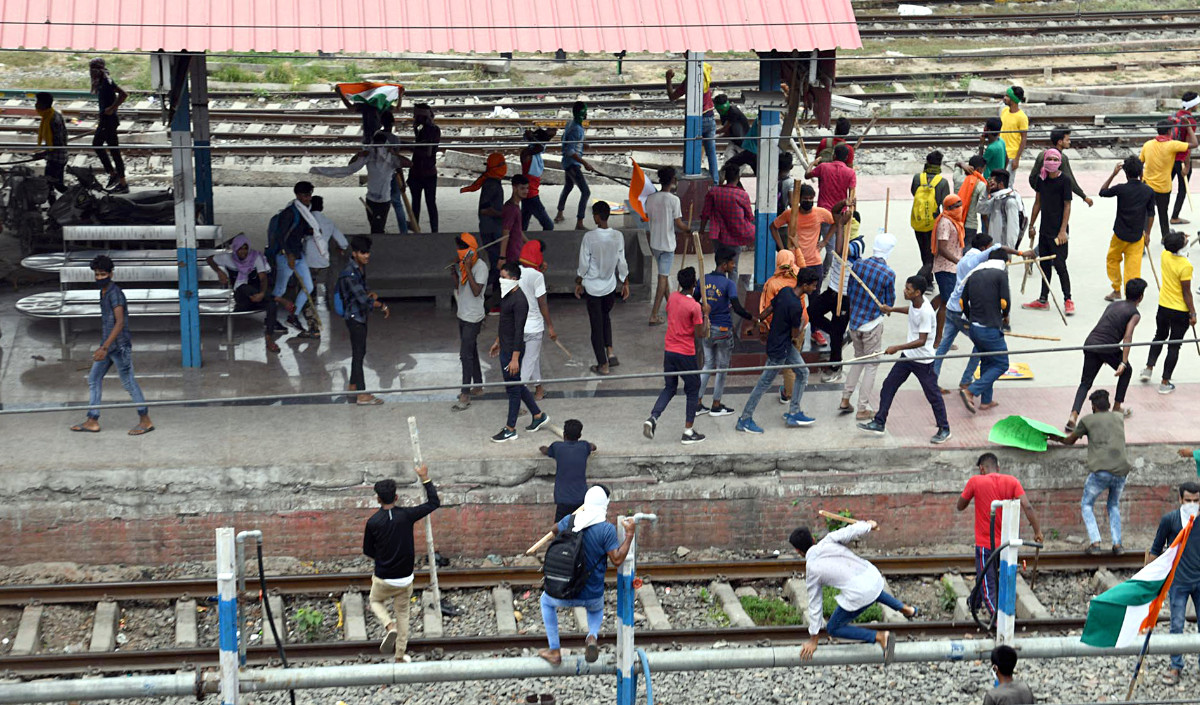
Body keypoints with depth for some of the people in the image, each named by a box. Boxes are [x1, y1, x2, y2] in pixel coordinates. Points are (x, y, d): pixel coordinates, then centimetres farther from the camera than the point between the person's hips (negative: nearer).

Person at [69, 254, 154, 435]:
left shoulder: (115, 293, -17)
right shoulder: (104, 293, 13)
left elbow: (120, 322, -24)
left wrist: (105, 347, -29)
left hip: (119, 345, -10)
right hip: (107, 345, 10)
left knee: (129, 383, -3)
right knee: (94, 379, 8)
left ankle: (145, 421, 6)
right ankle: (92, 422, 11)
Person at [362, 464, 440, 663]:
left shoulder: (373, 522, -14)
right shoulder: (406, 515, -12)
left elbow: (368, 552, -2)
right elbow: (434, 503, -1)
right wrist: (425, 479, 4)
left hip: (383, 579, -1)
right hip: (405, 579, 1)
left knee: (375, 601, 26)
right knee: (402, 614, 17)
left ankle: (390, 626, -3)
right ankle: (400, 657, 23)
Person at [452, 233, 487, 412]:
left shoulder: (480, 267, -18)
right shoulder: (462, 264, 7)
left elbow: (476, 291, -25)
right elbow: (457, 286, 13)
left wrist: (467, 269, -26)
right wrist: (454, 269, -1)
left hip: (472, 318, -9)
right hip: (463, 315, 9)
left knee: (466, 354, -10)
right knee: (471, 352, 18)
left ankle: (466, 395, -8)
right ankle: (478, 385, 30)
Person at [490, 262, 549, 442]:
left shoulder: (519, 300, -23)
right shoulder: (506, 296, 7)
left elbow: (519, 331, -25)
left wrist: (515, 359, -26)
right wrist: (498, 341, 29)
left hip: (513, 350, -10)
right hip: (505, 348, 10)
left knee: (513, 388, 1)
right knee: (517, 385, 19)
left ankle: (510, 430, 11)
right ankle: (538, 415, 32)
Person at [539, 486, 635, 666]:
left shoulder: (570, 520, -6)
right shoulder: (607, 529, -17)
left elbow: (554, 530, 16)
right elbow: (617, 560, -17)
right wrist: (629, 534, -9)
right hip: (592, 597, -1)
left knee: (546, 600, 36)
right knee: (596, 609, 37)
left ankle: (554, 651, 29)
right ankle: (593, 636, 4)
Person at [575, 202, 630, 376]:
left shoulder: (589, 237, -20)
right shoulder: (618, 236, -10)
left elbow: (584, 264, -13)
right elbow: (622, 263, -2)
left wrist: (578, 284, 2)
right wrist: (625, 284, 11)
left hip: (592, 287, -4)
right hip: (610, 286, 4)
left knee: (596, 325, 7)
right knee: (606, 318, 27)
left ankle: (603, 365, 11)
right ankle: (610, 352, 15)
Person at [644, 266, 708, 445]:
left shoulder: (672, 298, 0)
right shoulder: (694, 307, -19)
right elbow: (701, 334, -15)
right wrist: (705, 314, -3)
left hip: (669, 350, 6)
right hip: (686, 354, -6)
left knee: (669, 388, 18)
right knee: (693, 390, 10)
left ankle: (653, 418, -4)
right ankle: (688, 432, 11)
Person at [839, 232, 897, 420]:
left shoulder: (858, 265, -5)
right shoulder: (888, 274, -17)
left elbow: (848, 292, 4)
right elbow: (890, 303, -7)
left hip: (854, 321, 5)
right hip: (872, 324, -5)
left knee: (859, 358, 23)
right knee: (872, 364, 8)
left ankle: (845, 399, 22)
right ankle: (863, 409, 10)